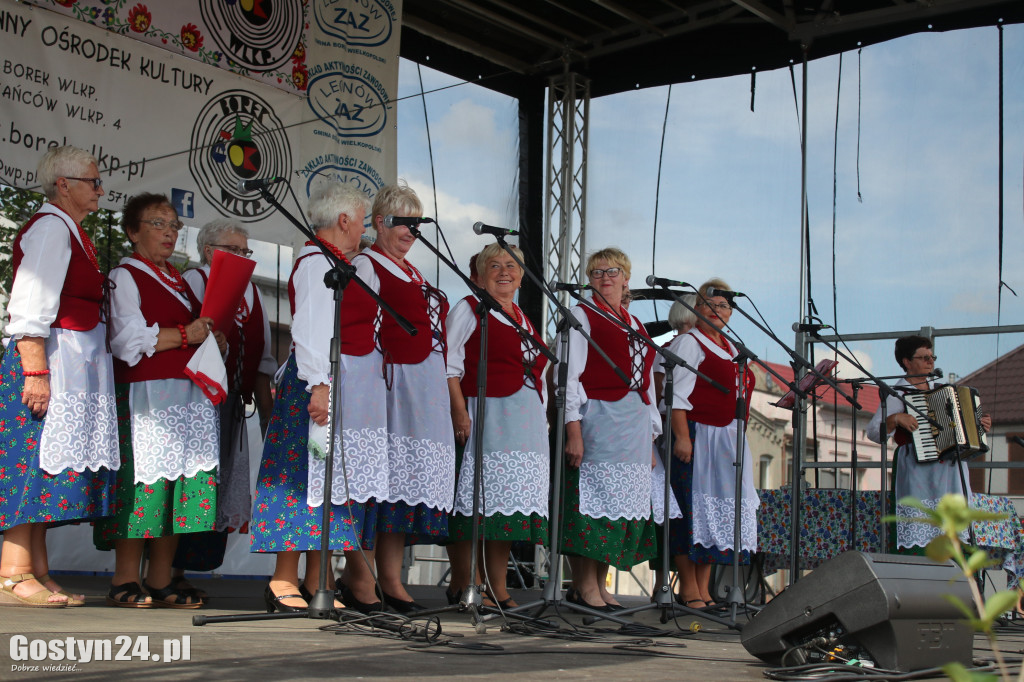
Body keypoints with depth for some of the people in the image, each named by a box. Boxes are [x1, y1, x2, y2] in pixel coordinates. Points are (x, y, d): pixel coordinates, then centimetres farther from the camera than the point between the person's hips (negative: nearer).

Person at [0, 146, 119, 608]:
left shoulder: (70, 232, 22)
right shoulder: (50, 227, -8)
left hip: (72, 368, 10)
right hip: (46, 363, -10)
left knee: (45, 465, 7)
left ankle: (37, 573, 8)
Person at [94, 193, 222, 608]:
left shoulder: (181, 280, 25)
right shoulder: (124, 277, 2)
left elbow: (202, 330, 30)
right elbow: (127, 340, -10)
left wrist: (215, 338, 7)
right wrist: (185, 334, -13)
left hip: (190, 395, 7)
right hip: (147, 397, -7)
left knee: (182, 485, 1)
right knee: (145, 480, -12)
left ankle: (160, 583, 4)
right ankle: (125, 582, -6)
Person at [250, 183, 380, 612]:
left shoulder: (335, 263, 20)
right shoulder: (316, 262, -10)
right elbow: (309, 329, -18)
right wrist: (318, 384, -25)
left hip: (350, 386, 10)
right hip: (323, 381, -10)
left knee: (333, 477, 8)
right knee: (307, 477, -9)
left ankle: (317, 582, 12)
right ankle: (284, 582, -6)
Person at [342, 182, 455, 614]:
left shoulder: (412, 272, 24)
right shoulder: (366, 265, -2)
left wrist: (441, 384, 19)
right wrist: (374, 380, -22)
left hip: (426, 386, 8)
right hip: (389, 382, -8)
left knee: (410, 478, 7)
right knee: (379, 472, -10)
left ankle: (390, 577, 12)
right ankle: (360, 579, -4)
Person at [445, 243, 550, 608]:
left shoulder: (525, 320, 23)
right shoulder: (468, 309, 4)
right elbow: (449, 364, -6)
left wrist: (543, 419, 17)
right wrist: (459, 411, -16)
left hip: (528, 421, 6)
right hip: (487, 416, -6)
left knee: (511, 502, 3)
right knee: (478, 500, -9)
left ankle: (498, 590, 7)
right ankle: (462, 586, -3)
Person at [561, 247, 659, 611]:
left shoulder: (636, 325, 22)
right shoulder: (582, 315, 3)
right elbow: (571, 375, -6)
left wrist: (652, 436, 16)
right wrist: (573, 429, -15)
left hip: (635, 424, 6)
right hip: (599, 420, -6)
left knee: (625, 504, 4)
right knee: (592, 499, -9)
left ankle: (600, 584, 11)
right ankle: (583, 585, -4)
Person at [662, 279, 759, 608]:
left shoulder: (729, 347, 20)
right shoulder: (689, 343, -5)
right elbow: (678, 393, -13)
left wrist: (737, 439, 20)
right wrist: (682, 436, -22)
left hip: (728, 440, 9)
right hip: (698, 436, -9)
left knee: (719, 512, 8)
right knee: (694, 508, -8)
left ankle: (704, 588, 14)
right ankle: (689, 590, -4)